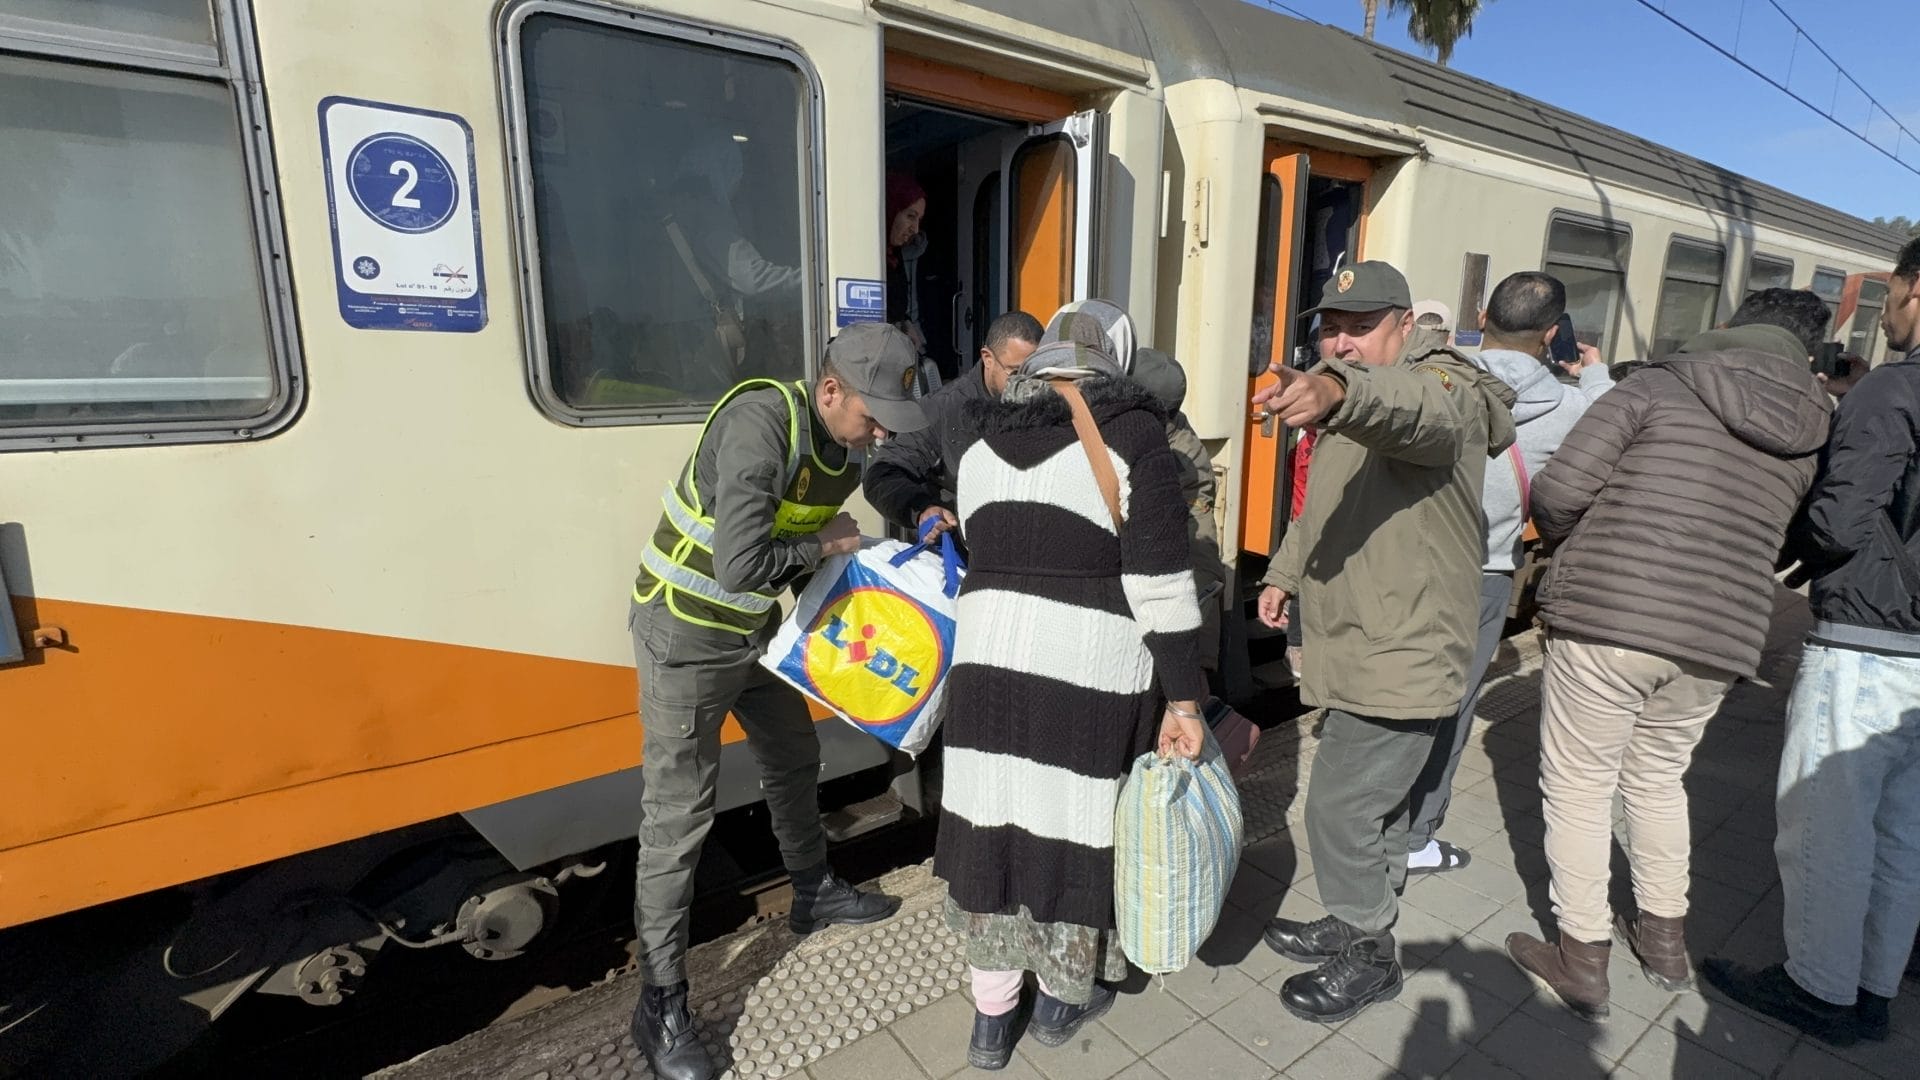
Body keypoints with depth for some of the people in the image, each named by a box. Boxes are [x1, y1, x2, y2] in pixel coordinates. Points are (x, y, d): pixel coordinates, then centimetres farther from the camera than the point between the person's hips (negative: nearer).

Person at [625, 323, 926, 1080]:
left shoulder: (845, 450, -3)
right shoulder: (760, 423, -30)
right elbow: (739, 568, -37)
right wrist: (823, 544, -22)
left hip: (753, 628, 8)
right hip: (686, 635, -8)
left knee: (794, 760, 21)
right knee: (680, 816, 0)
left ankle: (814, 895, 46)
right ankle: (661, 1007, 18)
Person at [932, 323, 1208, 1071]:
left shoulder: (980, 439, 9)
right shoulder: (1132, 436, -5)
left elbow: (981, 550, 10)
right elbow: (1159, 582, -11)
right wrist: (1184, 699, -6)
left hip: (992, 658, 4)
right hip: (1094, 668, -3)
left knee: (995, 819, 14)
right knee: (1079, 822, 14)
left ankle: (991, 1015, 31)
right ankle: (1064, 998, 36)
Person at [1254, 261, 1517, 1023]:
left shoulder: (1441, 393, -16)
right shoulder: (1350, 419, 15)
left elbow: (1408, 407, -43)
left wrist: (1337, 392, -63)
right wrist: (1283, 575, 15)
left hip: (1401, 659, -9)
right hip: (1360, 651, 9)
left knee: (1340, 809, -3)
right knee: (1373, 802, 22)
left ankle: (1369, 958, 19)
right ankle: (1356, 925, 39)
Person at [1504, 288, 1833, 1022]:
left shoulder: (1659, 385, -3)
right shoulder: (1812, 434, 10)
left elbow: (1558, 490, -12)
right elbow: (1772, 540, 16)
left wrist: (1568, 547, 8)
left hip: (1604, 618, -5)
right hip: (1720, 639, 5)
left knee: (1579, 788, 8)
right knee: (1658, 778, 25)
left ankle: (1582, 961, 19)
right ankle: (1665, 940, 39)